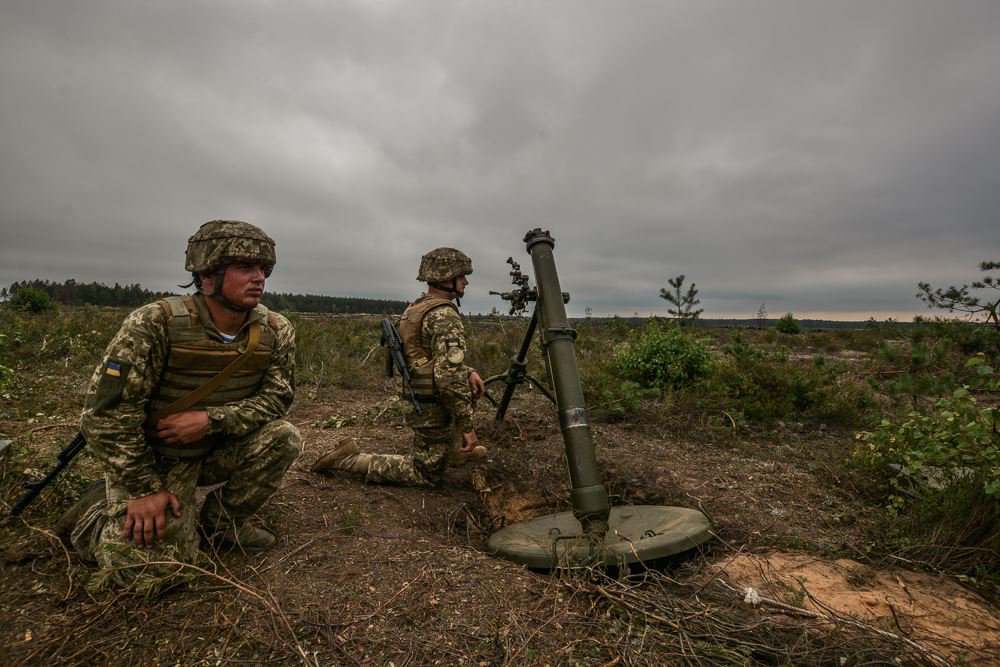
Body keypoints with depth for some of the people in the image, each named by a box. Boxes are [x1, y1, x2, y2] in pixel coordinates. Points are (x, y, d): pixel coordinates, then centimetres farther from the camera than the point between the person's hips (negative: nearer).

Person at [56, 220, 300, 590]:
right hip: (153, 457, -4)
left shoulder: (276, 331, -12)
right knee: (156, 564, -13)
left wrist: (211, 419, -25)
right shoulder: (156, 322, -25)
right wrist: (143, 488, -18)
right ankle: (95, 511, 19)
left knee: (283, 438, -20)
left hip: (216, 451, 4)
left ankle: (219, 519, 4)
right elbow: (107, 409, -21)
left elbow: (277, 396, -9)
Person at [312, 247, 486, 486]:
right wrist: (467, 426, -22)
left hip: (415, 398, 9)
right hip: (432, 407, -9)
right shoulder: (445, 315, -22)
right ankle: (350, 459, 3)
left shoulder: (415, 308, 8)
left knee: (473, 385, 28)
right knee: (426, 474, 8)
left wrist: (468, 372, 6)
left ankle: (452, 451, 33)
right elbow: (448, 377, -30)